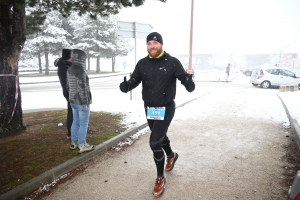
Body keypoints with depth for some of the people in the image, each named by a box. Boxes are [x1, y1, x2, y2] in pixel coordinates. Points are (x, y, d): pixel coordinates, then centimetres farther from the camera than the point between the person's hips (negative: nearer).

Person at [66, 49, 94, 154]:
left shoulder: (70, 70, 8)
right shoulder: (80, 71, -20)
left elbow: (68, 86, 15)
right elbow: (82, 88, -23)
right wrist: (85, 103, -19)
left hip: (73, 101, 9)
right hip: (82, 101, -9)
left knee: (76, 122, 17)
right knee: (83, 123, 2)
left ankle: (74, 142, 27)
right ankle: (82, 145, 11)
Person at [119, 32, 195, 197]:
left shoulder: (172, 62, -9)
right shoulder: (142, 63, 1)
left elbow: (184, 78, -7)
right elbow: (134, 81, 1)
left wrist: (189, 78, -31)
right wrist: (125, 85, -21)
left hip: (166, 108, -5)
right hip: (149, 108, 5)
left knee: (154, 142, -10)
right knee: (160, 136, 23)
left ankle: (160, 178, 12)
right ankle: (171, 155, 55)